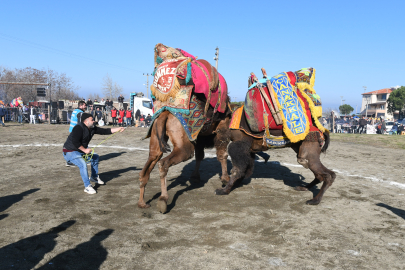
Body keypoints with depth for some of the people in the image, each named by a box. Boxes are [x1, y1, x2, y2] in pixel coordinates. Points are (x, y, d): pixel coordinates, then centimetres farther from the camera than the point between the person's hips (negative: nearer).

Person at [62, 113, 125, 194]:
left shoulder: (92, 129, 2)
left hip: (81, 151, 10)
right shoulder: (79, 128, -23)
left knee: (95, 157, 18)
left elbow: (104, 131, 1)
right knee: (83, 164, -29)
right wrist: (84, 150, -25)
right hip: (70, 151, -10)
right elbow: (75, 142, -30)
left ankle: (94, 177, 32)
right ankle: (87, 187, -22)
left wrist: (118, 129, -5)